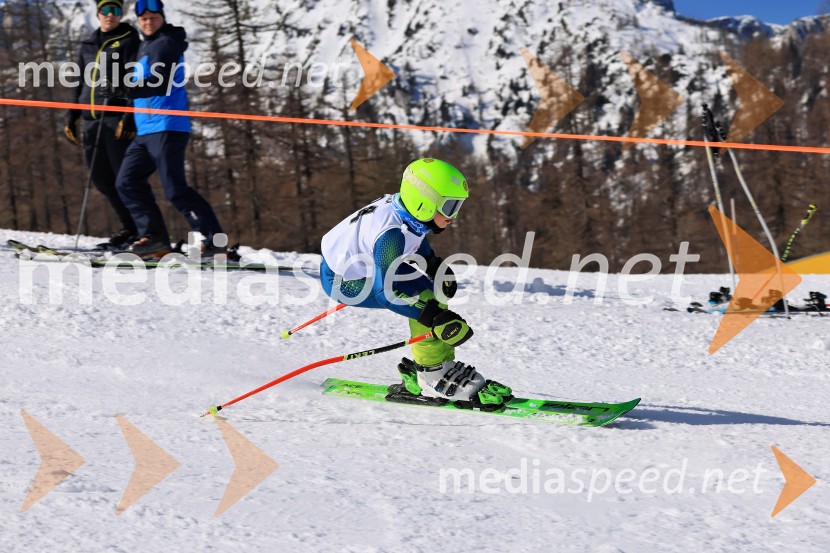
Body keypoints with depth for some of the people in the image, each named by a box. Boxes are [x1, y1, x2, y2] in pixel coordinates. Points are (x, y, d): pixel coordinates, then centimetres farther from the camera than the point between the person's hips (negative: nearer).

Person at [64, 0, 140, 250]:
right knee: (101, 178, 4)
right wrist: (71, 118, 19)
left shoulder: (129, 40, 2)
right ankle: (129, 228, 13)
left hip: (116, 117, -7)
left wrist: (129, 117, -17)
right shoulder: (88, 45, 21)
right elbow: (80, 83, 26)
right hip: (91, 119, 7)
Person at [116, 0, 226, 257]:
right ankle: (154, 237, 3)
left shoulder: (164, 45, -9)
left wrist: (128, 89, -32)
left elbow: (160, 84, -22)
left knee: (176, 189, -14)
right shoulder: (146, 46, 22)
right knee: (128, 182, 5)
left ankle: (214, 240, -13)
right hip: (146, 130, 10)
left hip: (166, 128, -10)